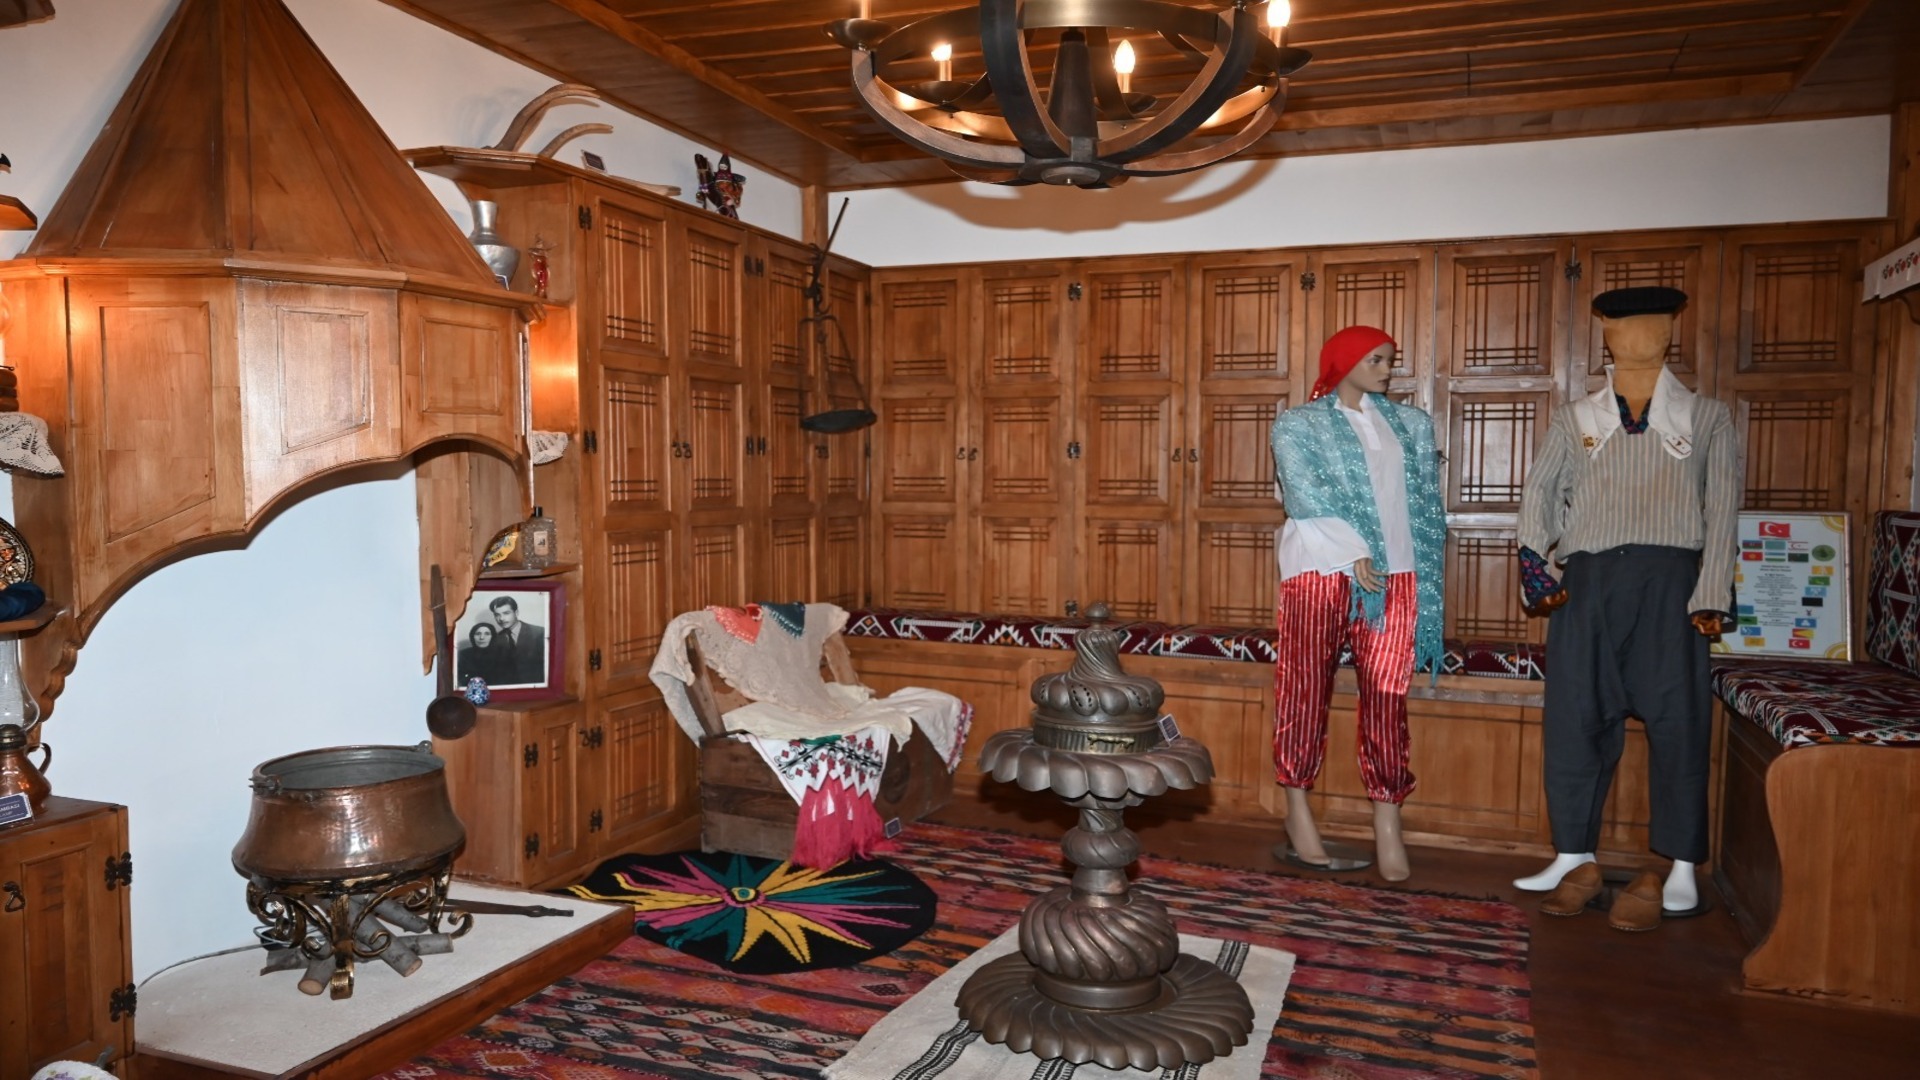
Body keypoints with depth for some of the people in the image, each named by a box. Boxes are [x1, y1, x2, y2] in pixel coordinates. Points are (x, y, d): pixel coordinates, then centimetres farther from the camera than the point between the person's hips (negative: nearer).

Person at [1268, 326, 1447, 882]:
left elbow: (1427, 504, 15)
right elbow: (1306, 495, -7)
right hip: (1321, 571, -3)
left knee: (1387, 699, 0)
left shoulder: (1410, 424, 18)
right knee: (1306, 692, 0)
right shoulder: (1299, 424, 7)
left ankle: (1388, 828, 2)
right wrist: (1354, 552, -17)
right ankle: (1299, 823, 7)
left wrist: (1437, 584, 9)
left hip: (1396, 576, 3)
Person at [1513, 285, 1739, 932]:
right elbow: (1539, 492, 6)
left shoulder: (1707, 418, 11)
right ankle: (1575, 858, 11)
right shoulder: (1575, 420, 15)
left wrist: (1710, 597, -8)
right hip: (1588, 581, 2)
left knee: (1676, 722, -2)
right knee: (1574, 719, 1)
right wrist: (1536, 564, -11)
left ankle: (1679, 874, 6)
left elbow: (1722, 510, 3)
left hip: (1670, 581, -2)